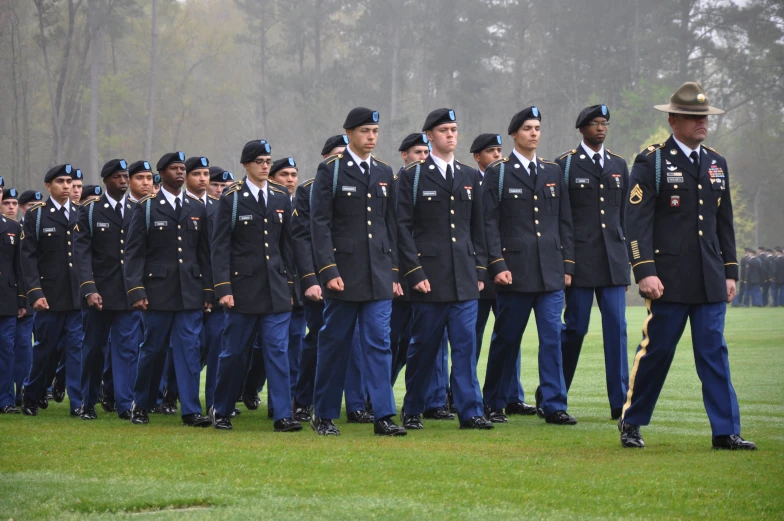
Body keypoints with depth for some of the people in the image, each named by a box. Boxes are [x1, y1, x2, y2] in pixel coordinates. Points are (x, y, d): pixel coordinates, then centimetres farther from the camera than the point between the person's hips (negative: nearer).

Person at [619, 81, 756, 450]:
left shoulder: (716, 163, 15)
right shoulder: (651, 162, -3)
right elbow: (637, 221, -8)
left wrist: (730, 272, 15)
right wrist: (644, 271, -16)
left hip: (710, 281, 5)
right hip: (669, 279, -5)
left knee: (714, 353, 1)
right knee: (657, 350, 1)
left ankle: (726, 432, 1)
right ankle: (631, 423, 16)